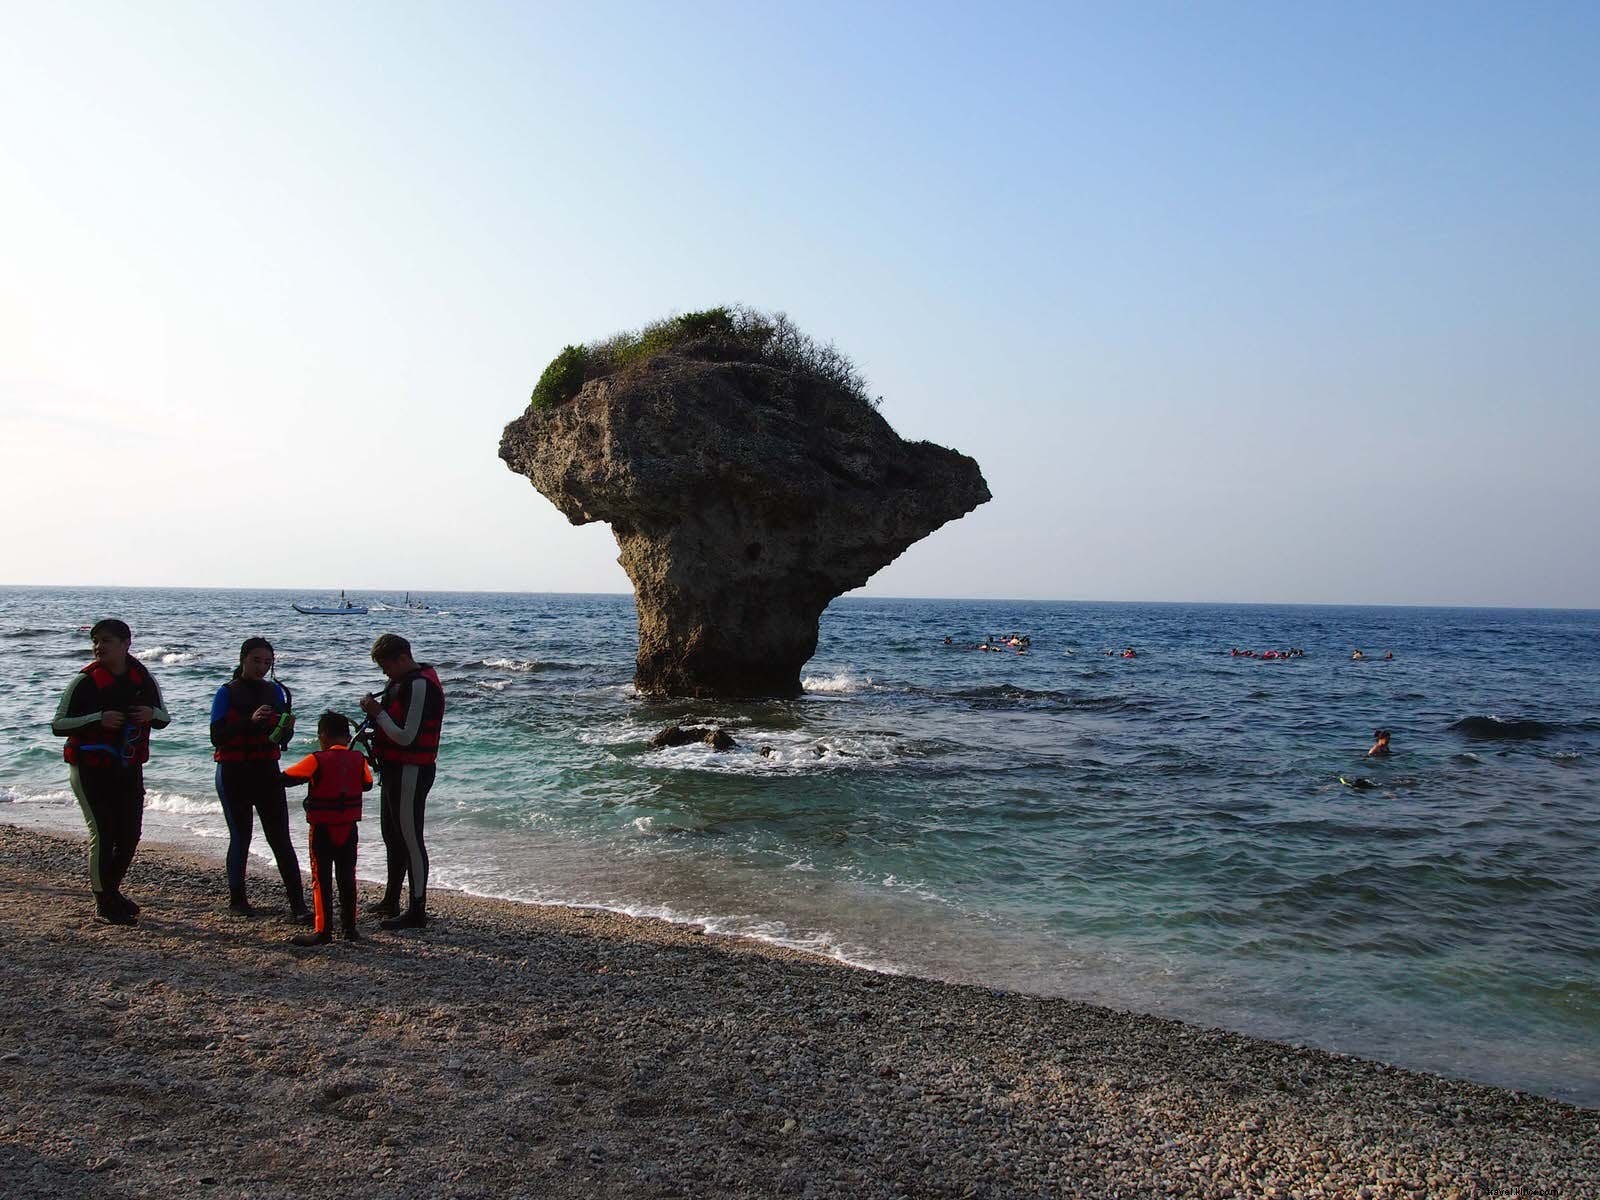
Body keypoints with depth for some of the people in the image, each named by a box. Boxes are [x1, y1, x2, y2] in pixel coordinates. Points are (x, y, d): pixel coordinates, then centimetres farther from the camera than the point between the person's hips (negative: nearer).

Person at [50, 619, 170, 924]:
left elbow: (164, 718, 12)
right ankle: (103, 904, 7)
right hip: (90, 770, -5)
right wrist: (98, 719, -25)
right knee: (102, 834, -6)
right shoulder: (84, 681, -11)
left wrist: (151, 713, -11)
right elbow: (58, 725, -11)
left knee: (130, 835, 10)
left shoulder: (144, 679, 1)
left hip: (129, 770, 5)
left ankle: (111, 890, 31)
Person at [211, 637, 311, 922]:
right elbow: (216, 737, -14)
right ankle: (237, 899, 22)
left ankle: (298, 904, -5)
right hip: (234, 773, -3)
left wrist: (287, 727, -15)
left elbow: (283, 740, 8)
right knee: (241, 836, 6)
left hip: (267, 772, 3)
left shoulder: (275, 691, 6)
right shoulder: (227, 693, -4)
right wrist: (251, 720, -27)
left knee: (281, 839, -2)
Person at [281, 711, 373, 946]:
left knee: (321, 879, 3)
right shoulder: (359, 759, -1)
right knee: (347, 878, 12)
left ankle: (322, 930, 2)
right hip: (349, 829, 4)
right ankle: (349, 927, 17)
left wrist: (308, 777, 5)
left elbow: (286, 778, -13)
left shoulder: (317, 760, -14)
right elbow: (367, 784, 14)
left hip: (322, 829, -4)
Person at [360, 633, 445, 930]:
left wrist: (378, 713, -14)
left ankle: (417, 911, 2)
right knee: (392, 836, 20)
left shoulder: (420, 685, -20)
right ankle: (391, 902, 34)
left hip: (410, 772, -11)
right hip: (396, 769, 11)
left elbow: (405, 736, -23)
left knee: (410, 840, -5)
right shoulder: (404, 682, 13)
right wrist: (377, 711, 5)